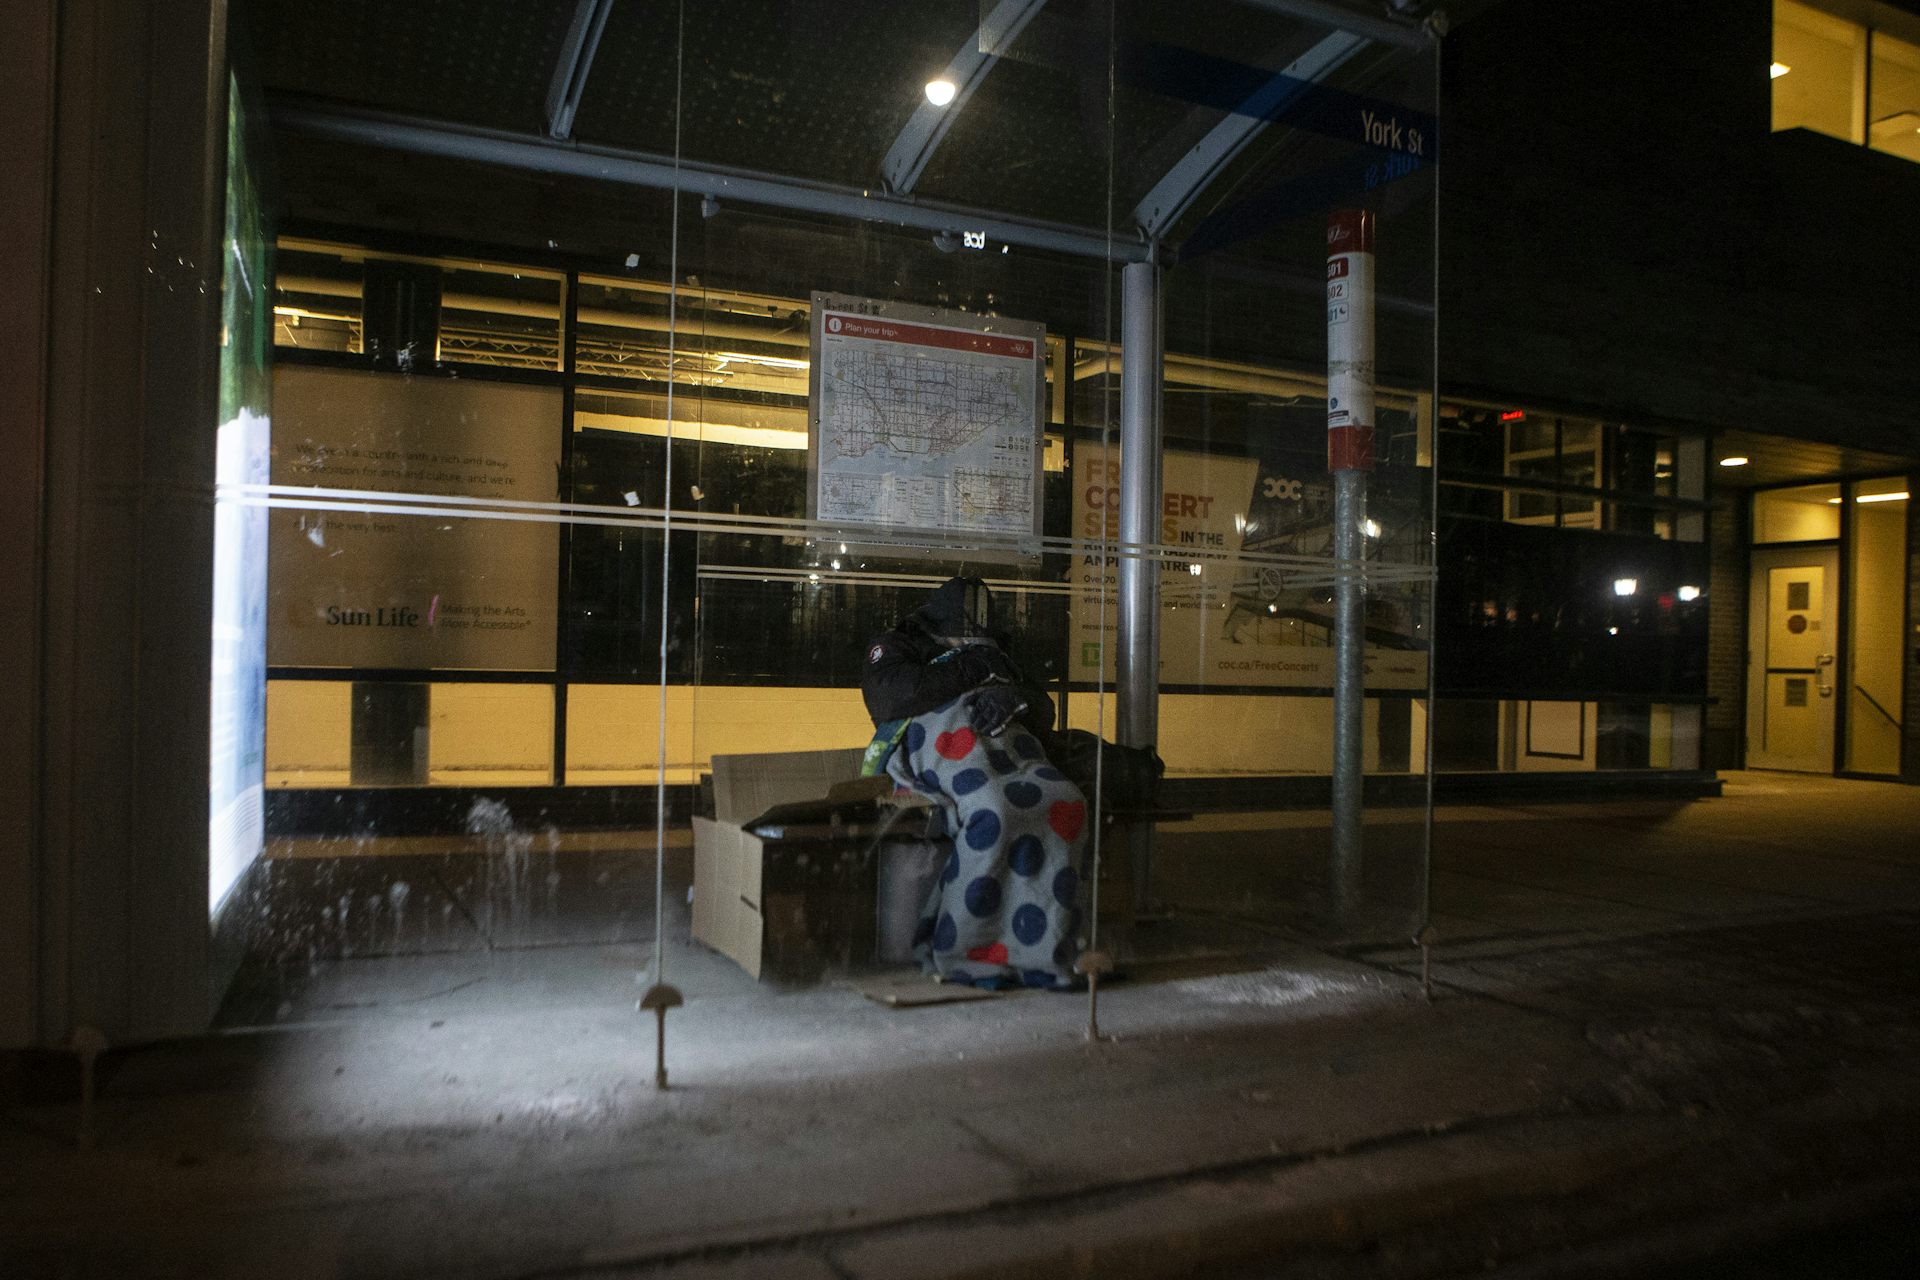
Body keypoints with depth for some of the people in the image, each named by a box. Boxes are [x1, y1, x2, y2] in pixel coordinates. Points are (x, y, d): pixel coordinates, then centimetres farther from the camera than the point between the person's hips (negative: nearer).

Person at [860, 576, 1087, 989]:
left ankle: (1038, 949, -29)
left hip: (1004, 735, 5)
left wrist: (1012, 696, -5)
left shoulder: (994, 655, 37)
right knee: (995, 809, -37)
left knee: (1065, 802, -28)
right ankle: (965, 953, -32)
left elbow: (1042, 712, 20)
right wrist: (967, 670, 4)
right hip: (938, 729, -5)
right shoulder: (894, 647, 24)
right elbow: (890, 696, -2)